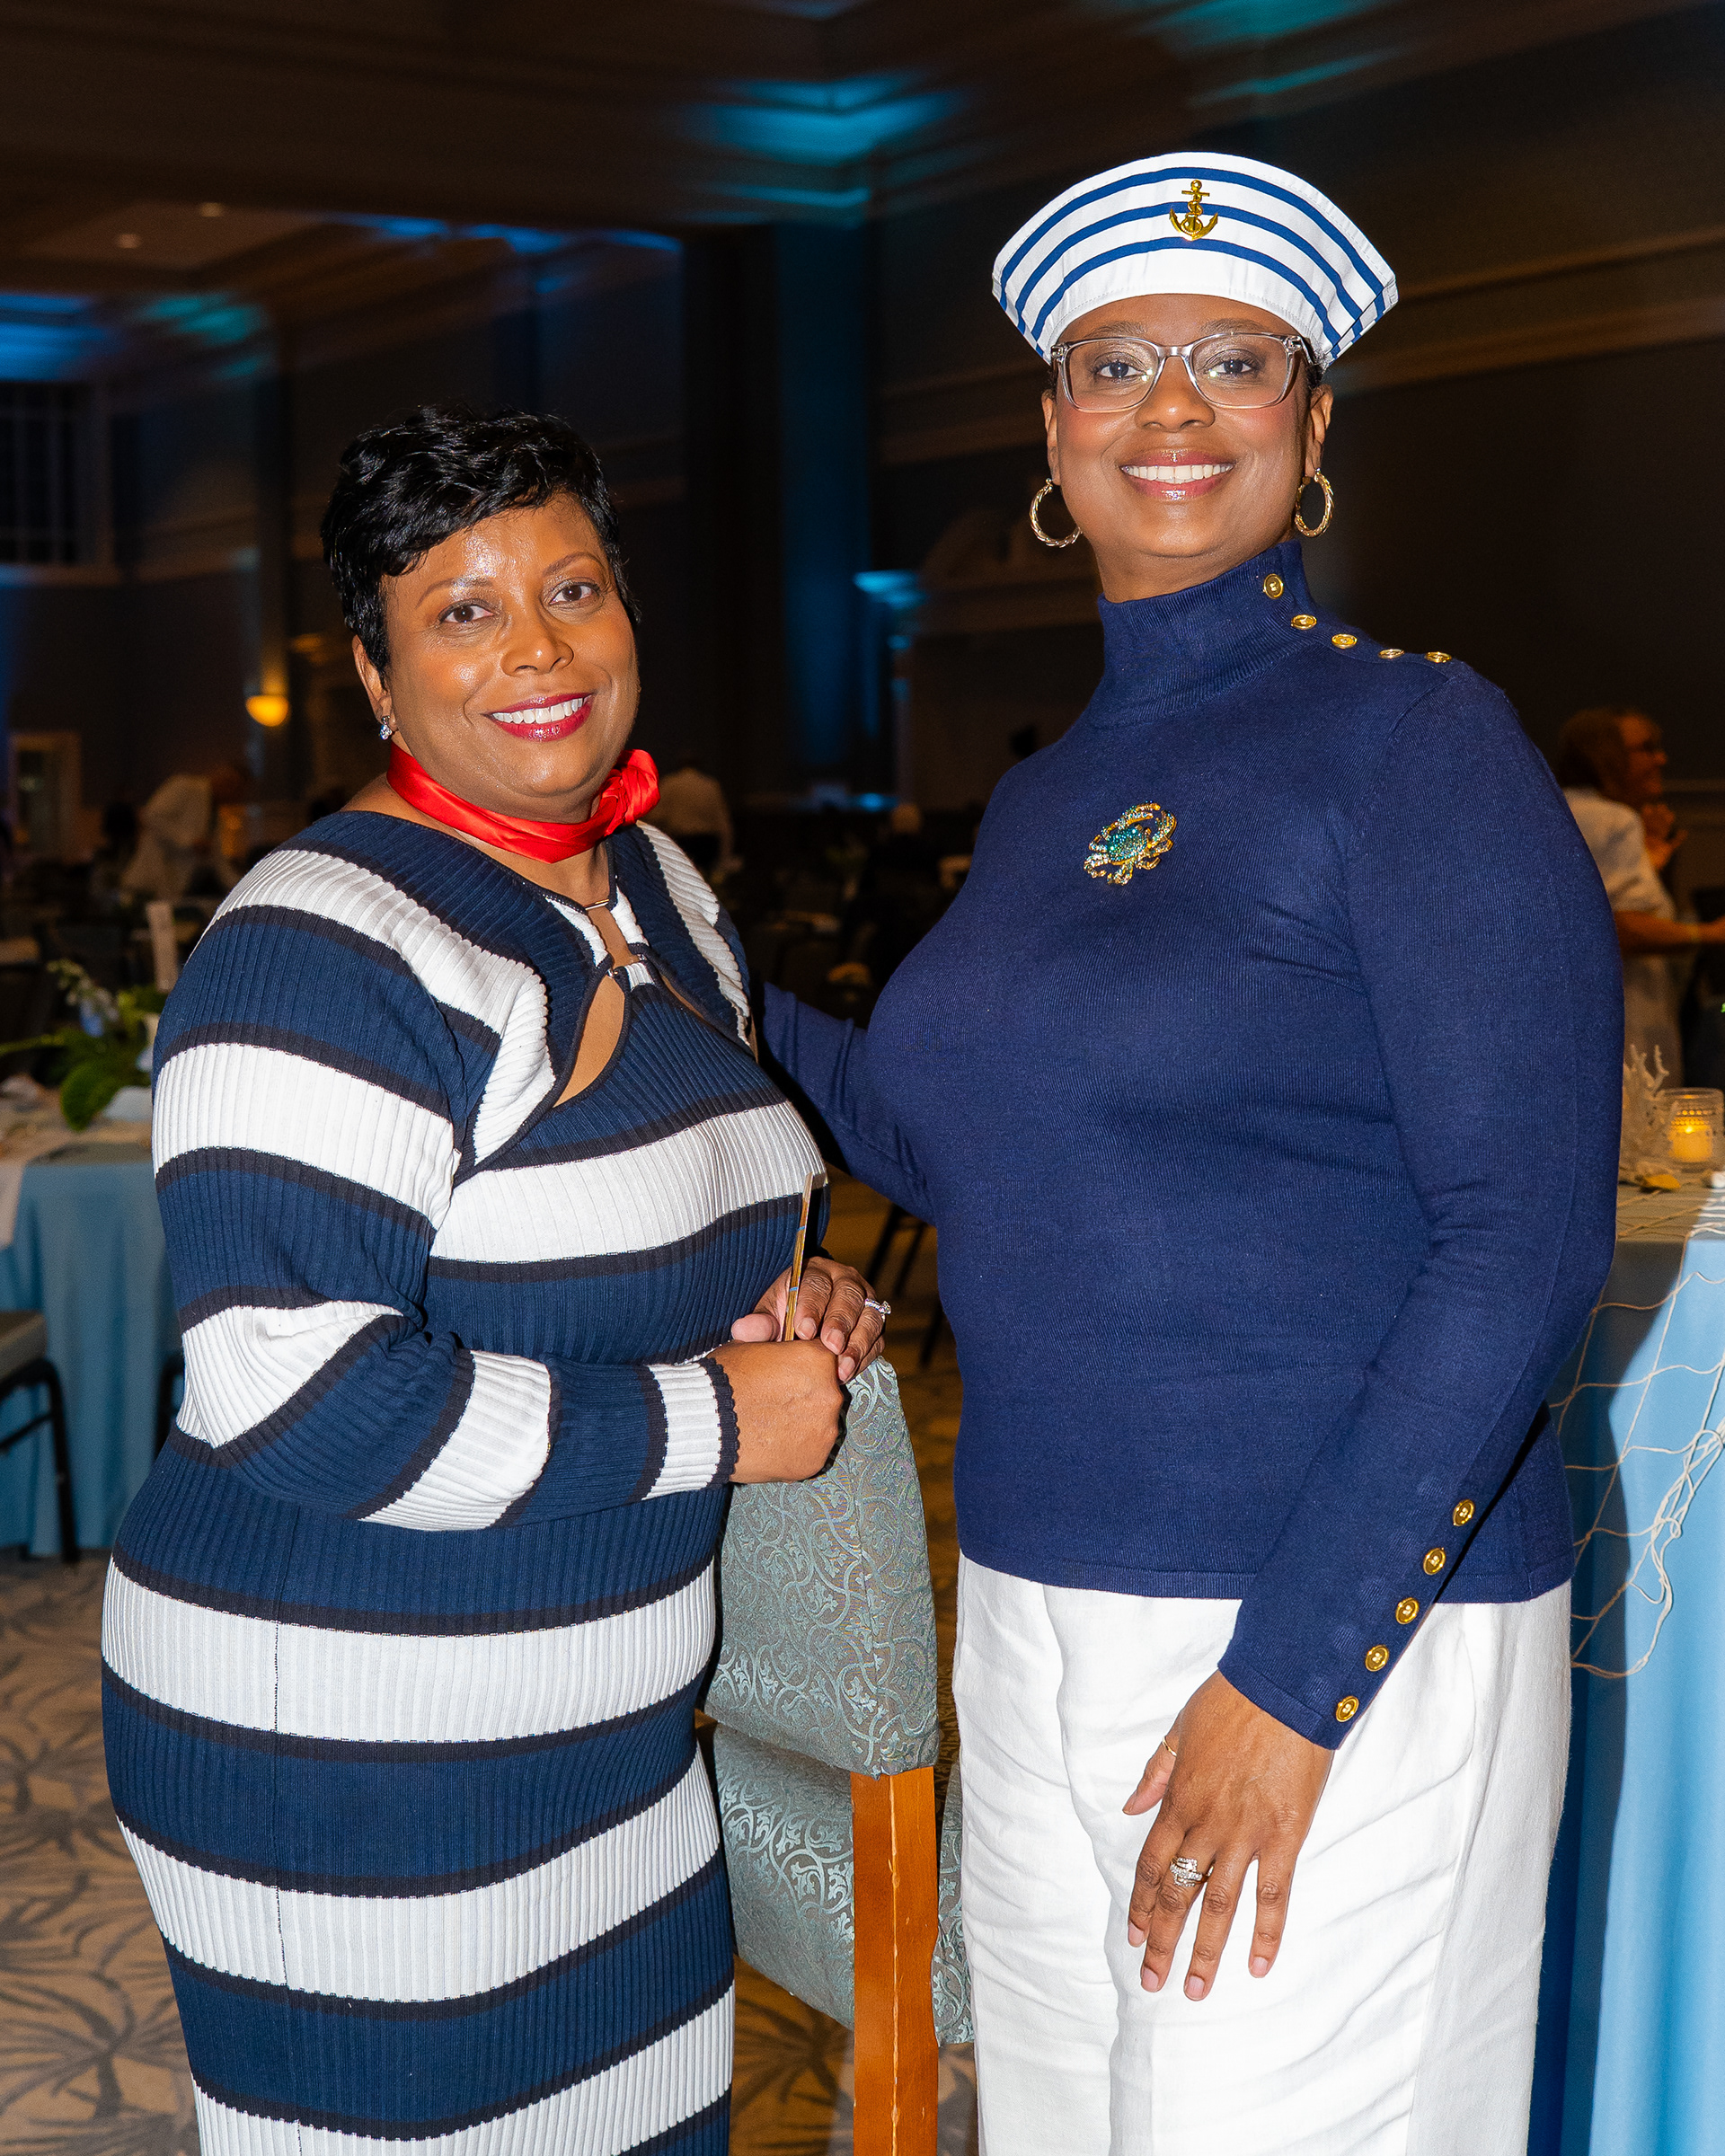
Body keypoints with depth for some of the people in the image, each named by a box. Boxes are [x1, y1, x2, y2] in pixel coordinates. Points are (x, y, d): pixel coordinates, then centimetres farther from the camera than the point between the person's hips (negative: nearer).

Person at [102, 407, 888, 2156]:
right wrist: (711, 1420, -20)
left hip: (604, 1724, 8)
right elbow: (292, 1389, -28)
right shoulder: (325, 951, -20)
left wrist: (787, 1301, 2)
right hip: (343, 1760, -8)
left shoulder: (656, 890, 9)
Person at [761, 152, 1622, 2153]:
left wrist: (1295, 1673, -19)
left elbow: (1525, 1238, -16)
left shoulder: (1411, 740, -10)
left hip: (1331, 1633, -6)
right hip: (1032, 1623, 7)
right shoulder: (1045, 797, 11)